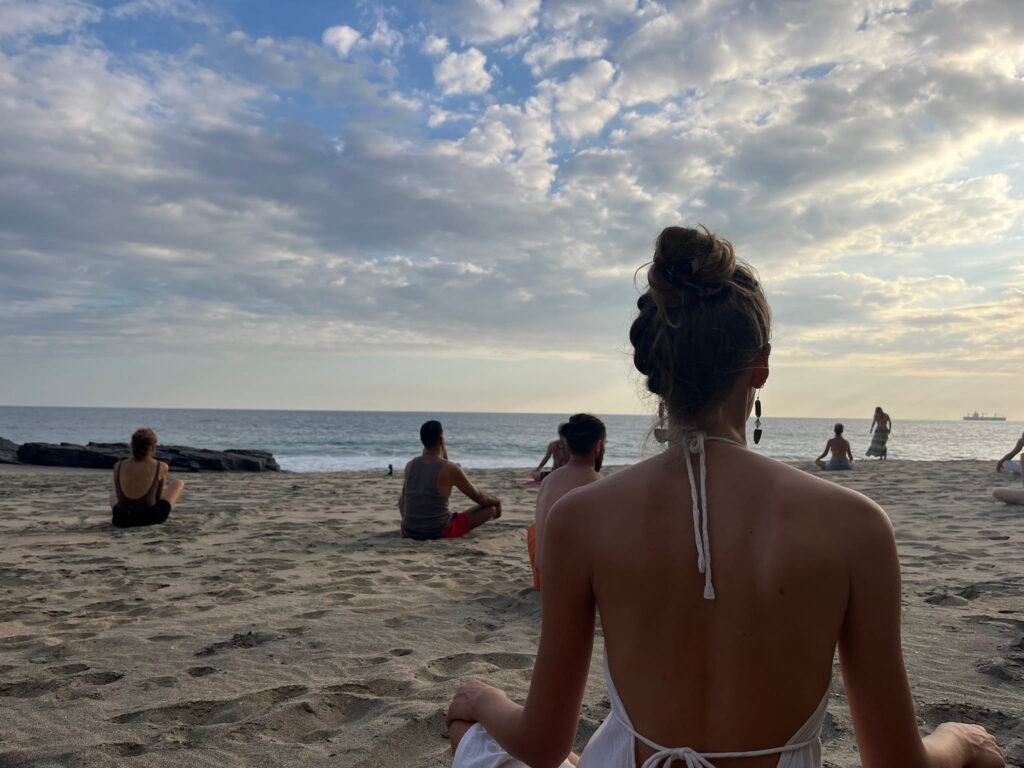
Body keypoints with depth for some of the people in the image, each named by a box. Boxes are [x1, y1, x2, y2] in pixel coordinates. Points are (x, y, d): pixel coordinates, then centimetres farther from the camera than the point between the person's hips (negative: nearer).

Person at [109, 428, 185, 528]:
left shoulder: (118, 466, -2)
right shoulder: (161, 467, -7)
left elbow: (120, 497, 8)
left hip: (122, 520, 3)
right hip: (151, 518, -3)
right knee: (179, 483, 24)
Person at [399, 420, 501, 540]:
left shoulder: (410, 466, 0)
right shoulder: (451, 469, -13)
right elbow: (479, 497, -1)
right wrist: (497, 501, 20)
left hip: (409, 533, 6)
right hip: (440, 533, -6)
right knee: (491, 508, 7)